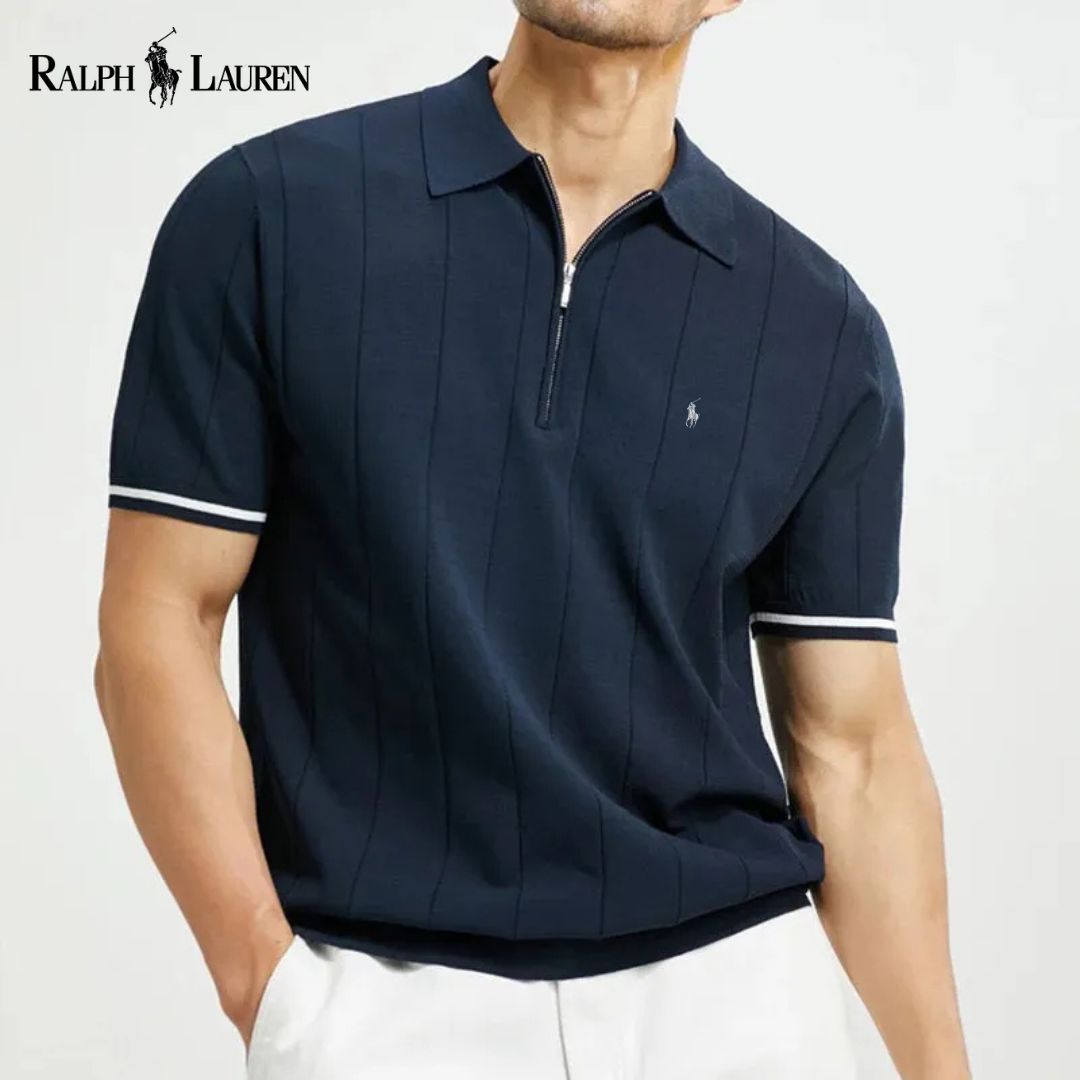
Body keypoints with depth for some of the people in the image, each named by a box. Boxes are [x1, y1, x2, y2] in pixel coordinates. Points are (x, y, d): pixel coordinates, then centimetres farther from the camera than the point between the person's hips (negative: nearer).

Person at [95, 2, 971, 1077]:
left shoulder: (819, 325, 1)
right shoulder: (265, 215, -5)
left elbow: (853, 751, 4)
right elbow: (155, 625, -4)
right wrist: (265, 985, -11)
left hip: (732, 990, 2)